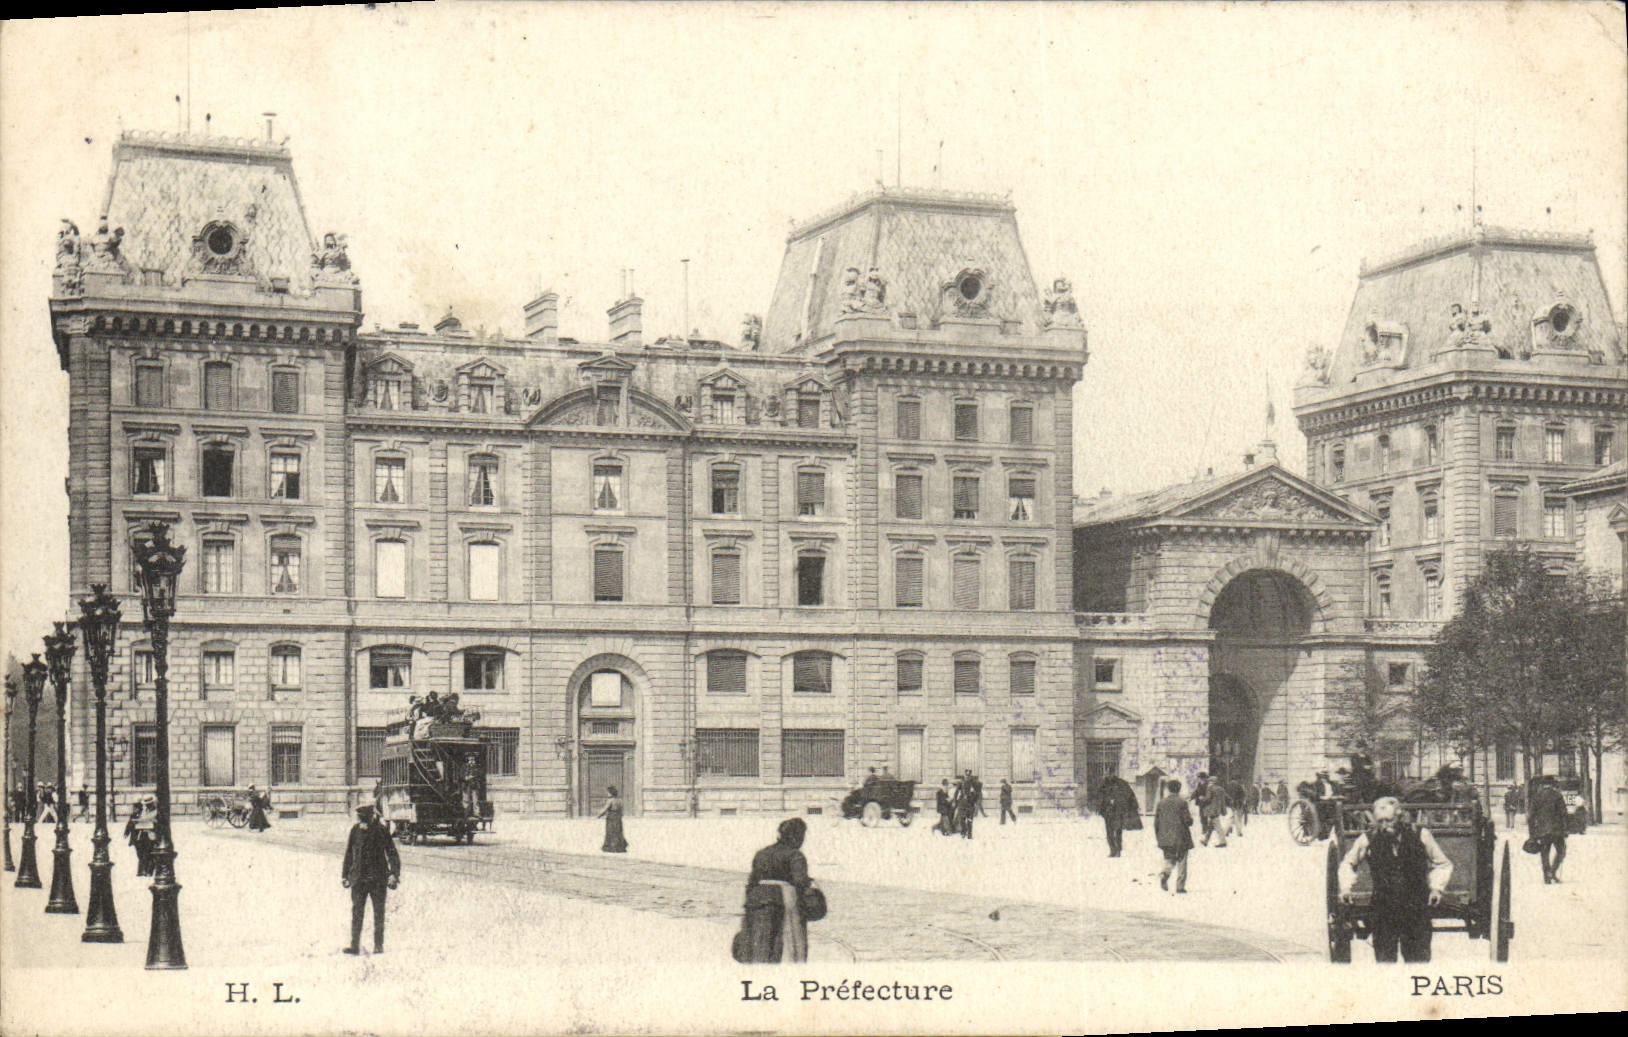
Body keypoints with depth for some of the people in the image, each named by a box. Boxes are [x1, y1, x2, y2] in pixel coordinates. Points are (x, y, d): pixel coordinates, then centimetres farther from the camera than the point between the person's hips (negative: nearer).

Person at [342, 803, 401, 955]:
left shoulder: (382, 830, -5)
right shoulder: (355, 830, 2)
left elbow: (392, 854, 0)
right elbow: (348, 854, 13)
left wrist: (394, 875, -6)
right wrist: (345, 875, 13)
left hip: (379, 879, -2)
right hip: (358, 878, 2)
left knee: (379, 913, 4)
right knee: (356, 912, 0)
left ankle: (379, 945, 11)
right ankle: (355, 945, 3)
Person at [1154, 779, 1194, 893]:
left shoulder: (1161, 803, 4)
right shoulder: (1182, 803, -8)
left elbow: (1156, 823, 6)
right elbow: (1188, 821, -10)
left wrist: (1157, 837, 16)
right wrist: (1191, 816, 13)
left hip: (1166, 839, 3)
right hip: (1181, 838, -3)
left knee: (1169, 860, 14)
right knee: (1181, 862, 6)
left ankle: (1164, 873, -17)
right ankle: (1180, 886, 2)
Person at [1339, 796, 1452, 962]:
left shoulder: (1420, 835, -1)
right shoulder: (1368, 839, 1)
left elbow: (1443, 865, 14)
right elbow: (1348, 864, 20)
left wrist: (1437, 888, 0)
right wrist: (1346, 888, 6)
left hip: (1417, 910, 0)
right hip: (1382, 910, 1)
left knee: (1419, 961, 1)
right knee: (1384, 960, 0)